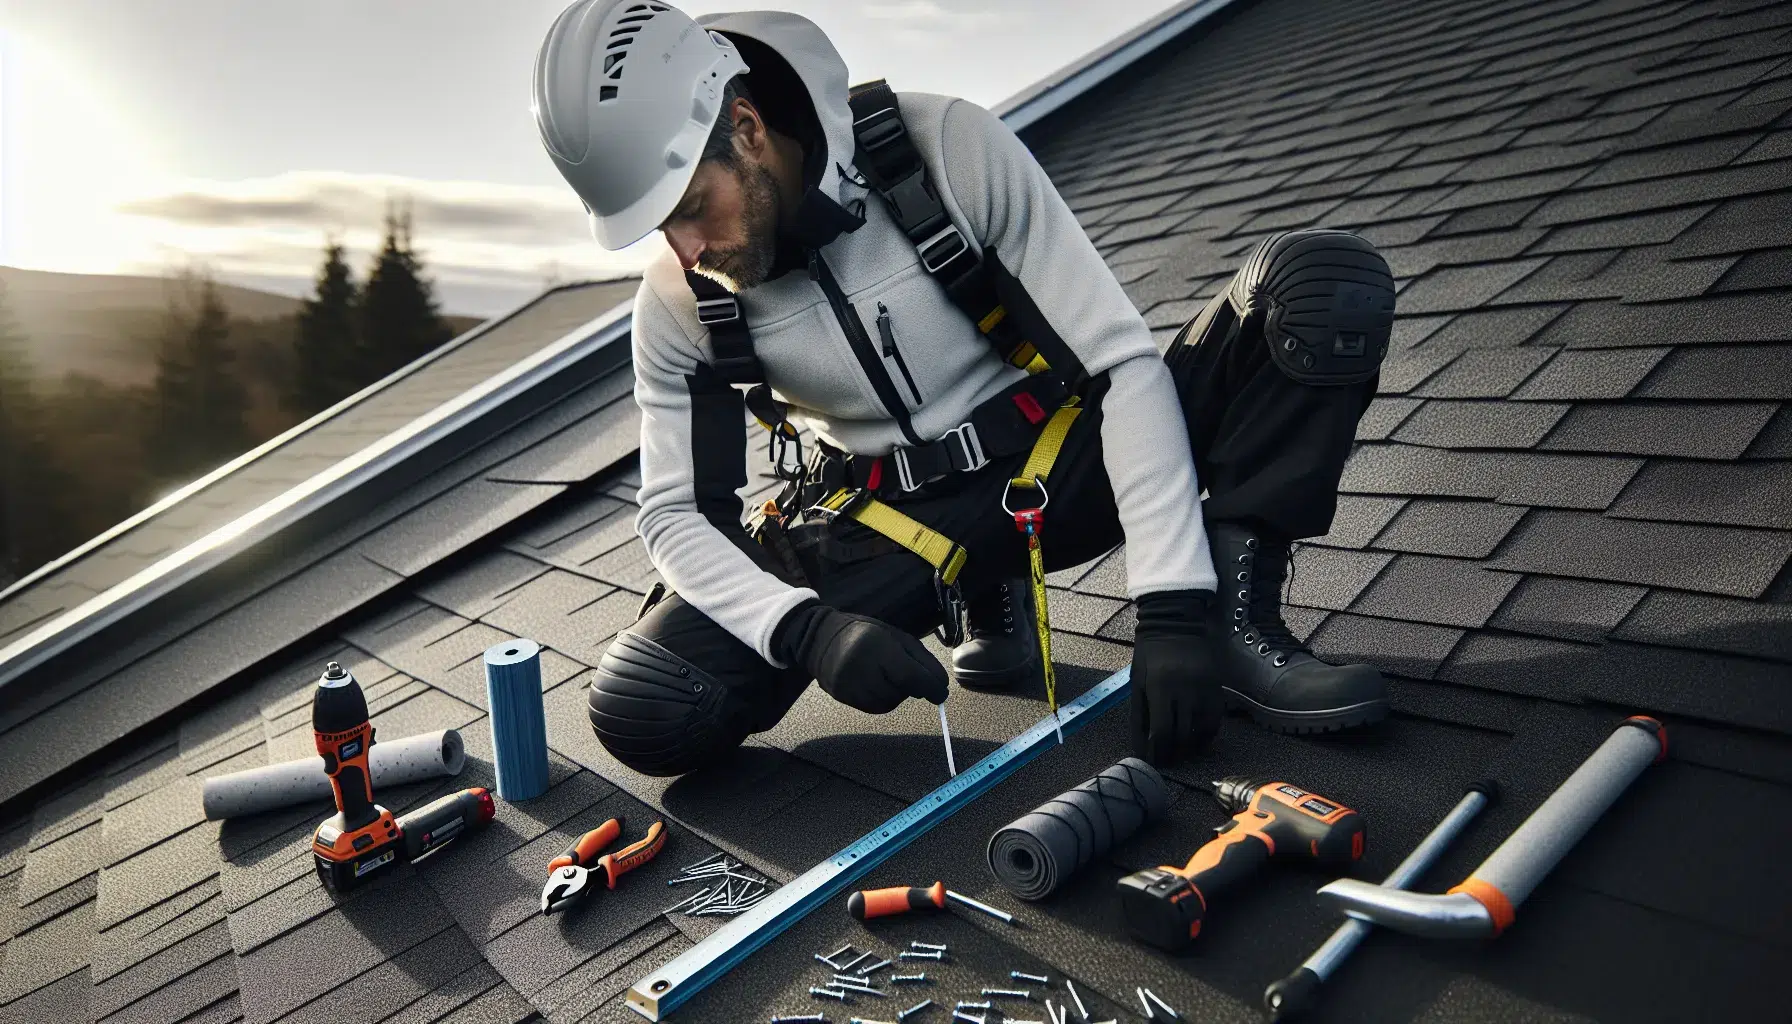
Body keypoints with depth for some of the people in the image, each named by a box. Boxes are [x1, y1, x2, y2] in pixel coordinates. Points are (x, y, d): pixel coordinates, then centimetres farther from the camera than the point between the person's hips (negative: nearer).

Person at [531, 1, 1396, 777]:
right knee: (639, 709, -18)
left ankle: (1231, 613, -12)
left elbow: (1125, 364, -19)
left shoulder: (949, 149, -19)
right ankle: (990, 602, -2)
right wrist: (807, 627, -26)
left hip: (1060, 463, -2)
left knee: (1331, 285, -23)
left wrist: (1173, 606, -26)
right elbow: (675, 515, -5)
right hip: (888, 524, 3)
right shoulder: (677, 307, -9)